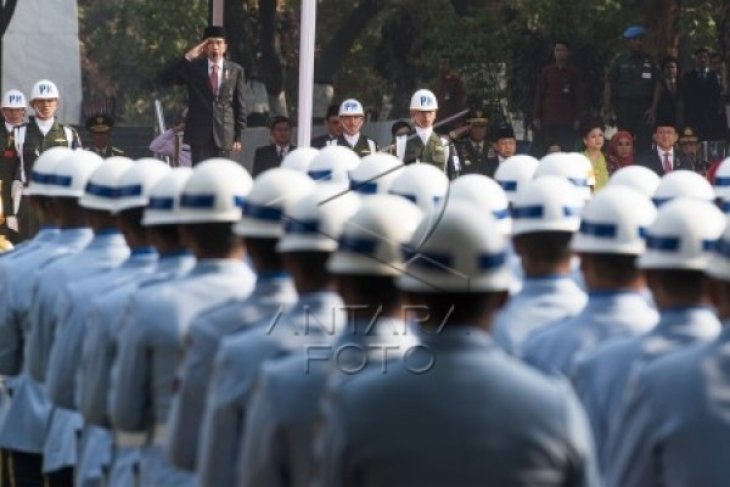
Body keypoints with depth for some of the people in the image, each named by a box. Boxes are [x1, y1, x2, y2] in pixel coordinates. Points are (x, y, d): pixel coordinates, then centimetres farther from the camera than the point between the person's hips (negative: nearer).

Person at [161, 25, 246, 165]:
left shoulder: (235, 70, 7)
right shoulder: (193, 67, 7)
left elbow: (240, 106, 7)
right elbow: (166, 78, -6)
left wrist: (238, 137, 1)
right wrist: (188, 58, -13)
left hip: (223, 136, 0)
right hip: (199, 134, 0)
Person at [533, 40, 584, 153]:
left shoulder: (575, 73, 7)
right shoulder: (547, 71, 10)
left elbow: (579, 97, 5)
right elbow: (539, 95, 10)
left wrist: (577, 119, -2)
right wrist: (536, 117, 4)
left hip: (567, 121, -1)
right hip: (548, 120, 1)